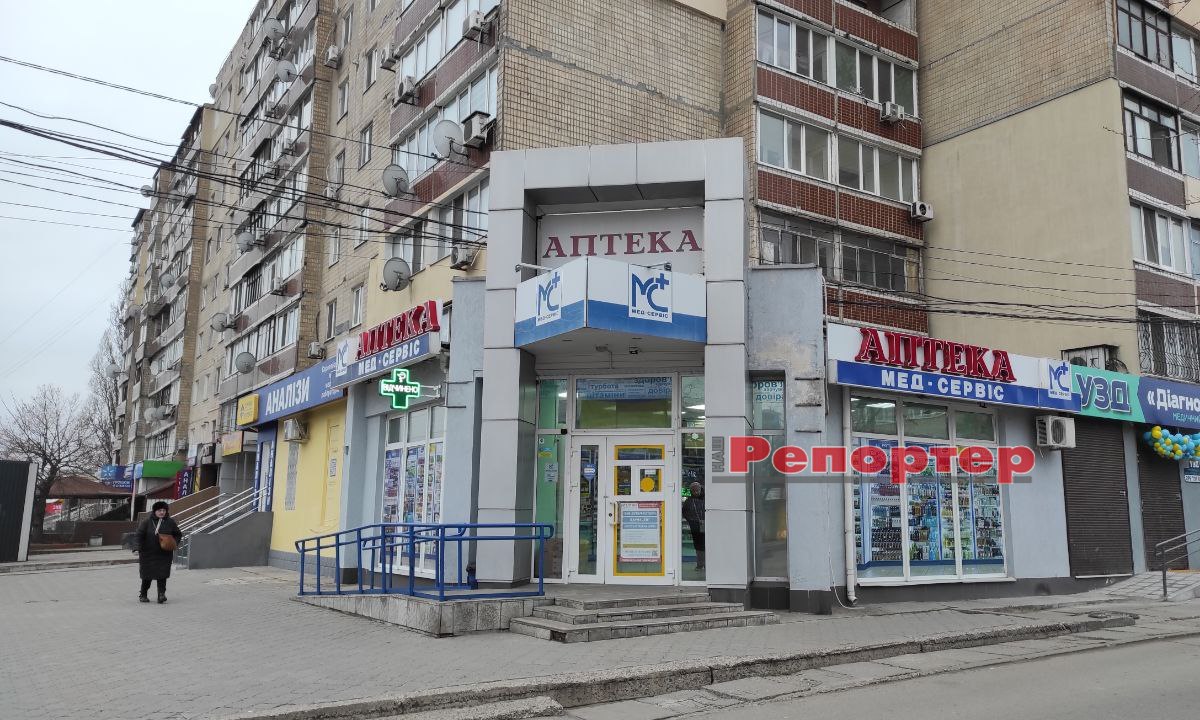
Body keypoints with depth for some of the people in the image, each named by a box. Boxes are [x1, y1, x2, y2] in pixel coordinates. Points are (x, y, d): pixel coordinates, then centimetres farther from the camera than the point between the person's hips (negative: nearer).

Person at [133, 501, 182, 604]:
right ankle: (142, 595, 27)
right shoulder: (147, 522, -5)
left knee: (162, 575, -10)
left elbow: (178, 535, 15)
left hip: (164, 554, 1)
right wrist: (137, 548, -22)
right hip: (148, 554, -1)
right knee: (147, 576, 8)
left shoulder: (170, 523, 4)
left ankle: (161, 595, -8)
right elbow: (138, 535, -9)